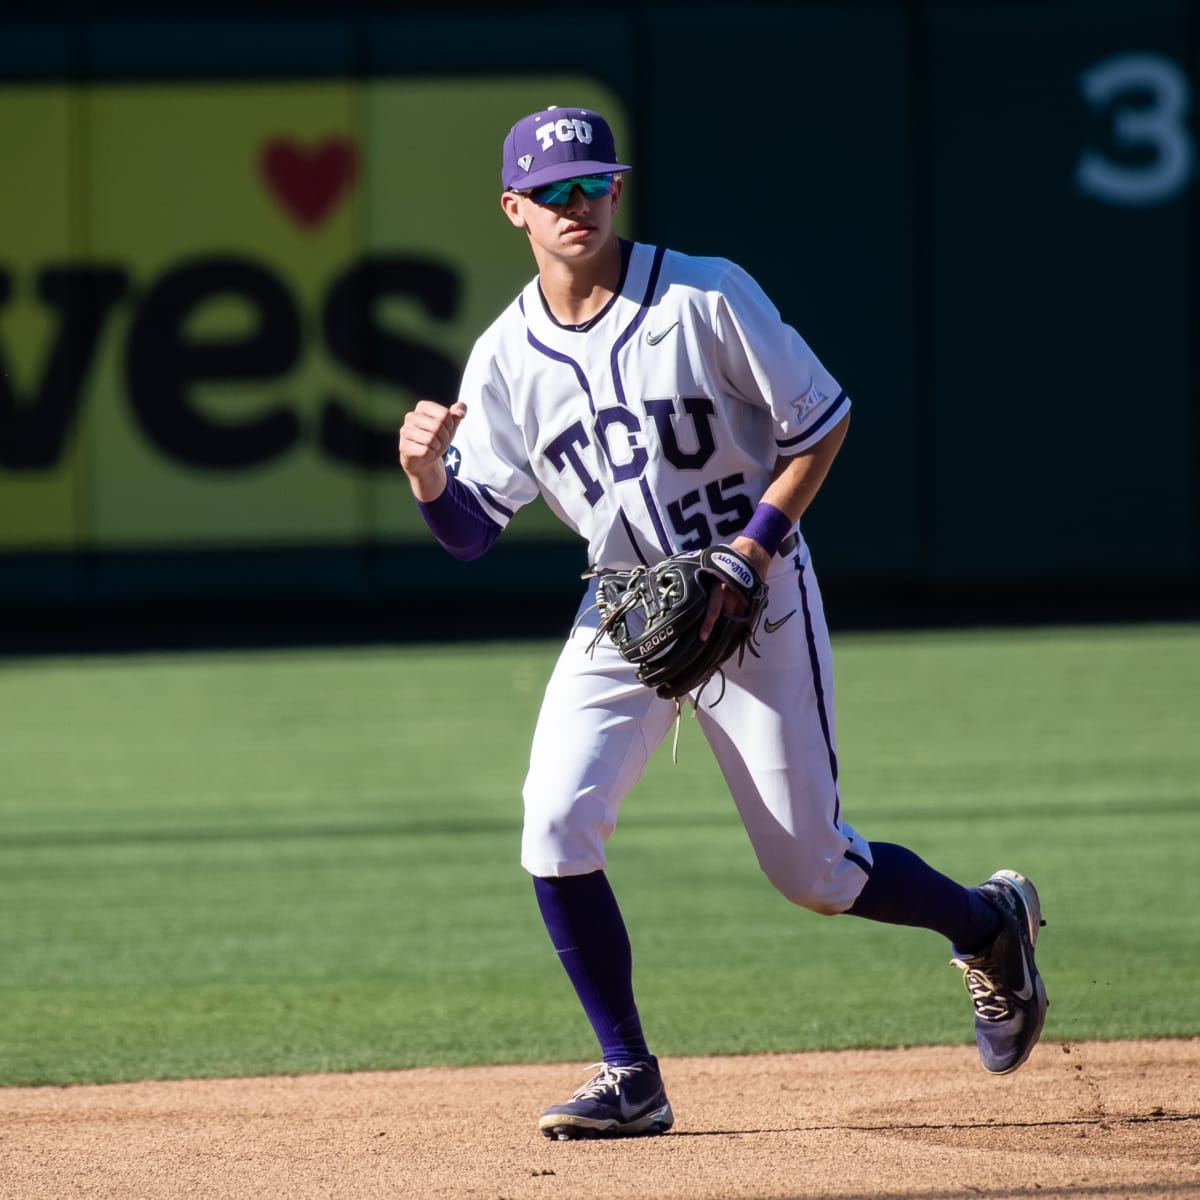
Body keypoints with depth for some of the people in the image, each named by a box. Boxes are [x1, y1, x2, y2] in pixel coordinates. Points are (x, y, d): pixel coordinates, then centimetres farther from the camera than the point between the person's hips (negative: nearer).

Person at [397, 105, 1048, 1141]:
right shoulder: (505, 357, -4)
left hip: (759, 600, -3)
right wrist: (427, 473, -23)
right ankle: (630, 1081, -4)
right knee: (556, 827, -17)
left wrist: (747, 553, -18)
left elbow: (822, 424, -9)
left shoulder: (707, 298, -14)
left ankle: (991, 924, 32)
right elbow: (471, 531, -1)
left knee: (814, 870, 1)